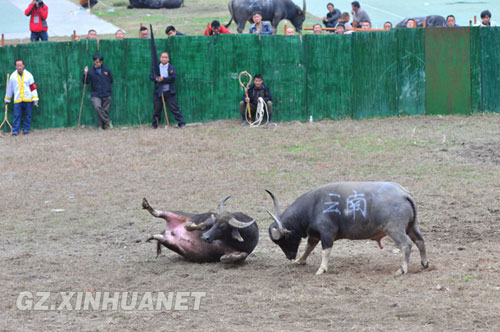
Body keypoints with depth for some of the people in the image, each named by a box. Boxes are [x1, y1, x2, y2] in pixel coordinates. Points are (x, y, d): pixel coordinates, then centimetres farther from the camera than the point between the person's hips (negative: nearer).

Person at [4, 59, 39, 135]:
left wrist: (35, 99, -4)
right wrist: (7, 100, 19)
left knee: (28, 115, 4)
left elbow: (33, 87, 2)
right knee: (17, 115, -5)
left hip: (28, 100, 0)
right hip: (17, 100, 0)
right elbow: (9, 88, 14)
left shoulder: (28, 75, 2)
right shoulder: (13, 76, 5)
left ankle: (26, 129, 15)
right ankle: (15, 131, -3)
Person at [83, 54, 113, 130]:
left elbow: (111, 81, 21)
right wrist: (85, 74, -12)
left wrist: (108, 88, 13)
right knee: (97, 107, -25)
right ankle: (107, 122, -15)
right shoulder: (91, 71, 2)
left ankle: (102, 125, 12)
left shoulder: (106, 70, 9)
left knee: (105, 110, -1)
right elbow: (85, 82, 0)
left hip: (106, 95, 2)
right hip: (96, 95, -2)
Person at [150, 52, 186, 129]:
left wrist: (163, 79, -21)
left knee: (174, 108, -5)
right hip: (158, 92, 2)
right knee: (157, 109, 6)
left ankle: (181, 123, -2)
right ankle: (155, 124, 20)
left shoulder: (171, 68, 2)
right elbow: (151, 76, 1)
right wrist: (156, 79, -20)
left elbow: (172, 78, -11)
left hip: (169, 92, -2)